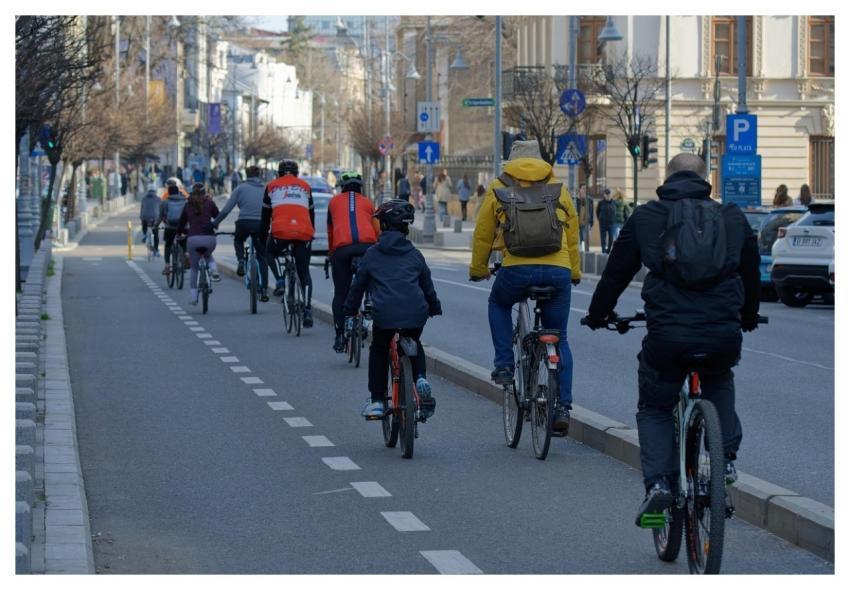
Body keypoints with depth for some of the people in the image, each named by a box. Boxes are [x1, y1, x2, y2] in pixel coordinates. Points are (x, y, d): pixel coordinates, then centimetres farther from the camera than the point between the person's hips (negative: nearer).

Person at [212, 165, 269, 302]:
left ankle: (241, 261, 4)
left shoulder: (241, 188, 8)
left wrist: (215, 223, 11)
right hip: (261, 224, 1)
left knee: (238, 241, 33)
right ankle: (263, 289, 2)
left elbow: (226, 209, 4)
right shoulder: (265, 189, 15)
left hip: (244, 223, -1)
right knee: (262, 258, 10)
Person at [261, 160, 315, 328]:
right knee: (304, 273, 11)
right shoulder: (305, 186, 23)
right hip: (303, 233, 2)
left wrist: (263, 235, 34)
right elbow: (311, 213, 30)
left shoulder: (272, 186, 19)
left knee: (270, 252, 30)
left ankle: (279, 281, 5)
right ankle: (307, 311, 0)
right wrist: (311, 234, 42)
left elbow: (265, 215, 23)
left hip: (280, 232, -1)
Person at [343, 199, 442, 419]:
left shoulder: (372, 254, 9)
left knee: (378, 351, 24)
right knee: (414, 345, 32)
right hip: (416, 314, 2)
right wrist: (435, 308, 41)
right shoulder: (414, 254, 15)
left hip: (384, 314, -2)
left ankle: (377, 401, 18)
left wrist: (349, 310, 28)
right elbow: (428, 286, 25)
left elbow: (358, 285, 15)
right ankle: (420, 379, 5)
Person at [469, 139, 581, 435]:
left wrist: (478, 269, 34)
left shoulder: (499, 188, 14)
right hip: (557, 271, 2)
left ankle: (504, 363, 18)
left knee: (498, 303, 33)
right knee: (559, 340, 14)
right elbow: (573, 234, 24)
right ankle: (562, 407, 6)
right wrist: (574, 272, 38)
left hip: (517, 268, -2)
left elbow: (482, 235, 19)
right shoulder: (558, 188, 20)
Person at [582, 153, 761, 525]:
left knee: (655, 409, 17)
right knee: (719, 386, 34)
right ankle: (725, 459, 18)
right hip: (723, 334, 2)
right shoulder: (733, 218, 14)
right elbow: (751, 274, 26)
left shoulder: (645, 218, 9)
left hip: (667, 333, -2)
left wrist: (597, 314, 32)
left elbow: (616, 273, 15)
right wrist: (749, 318, 45)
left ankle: (658, 482, -2)